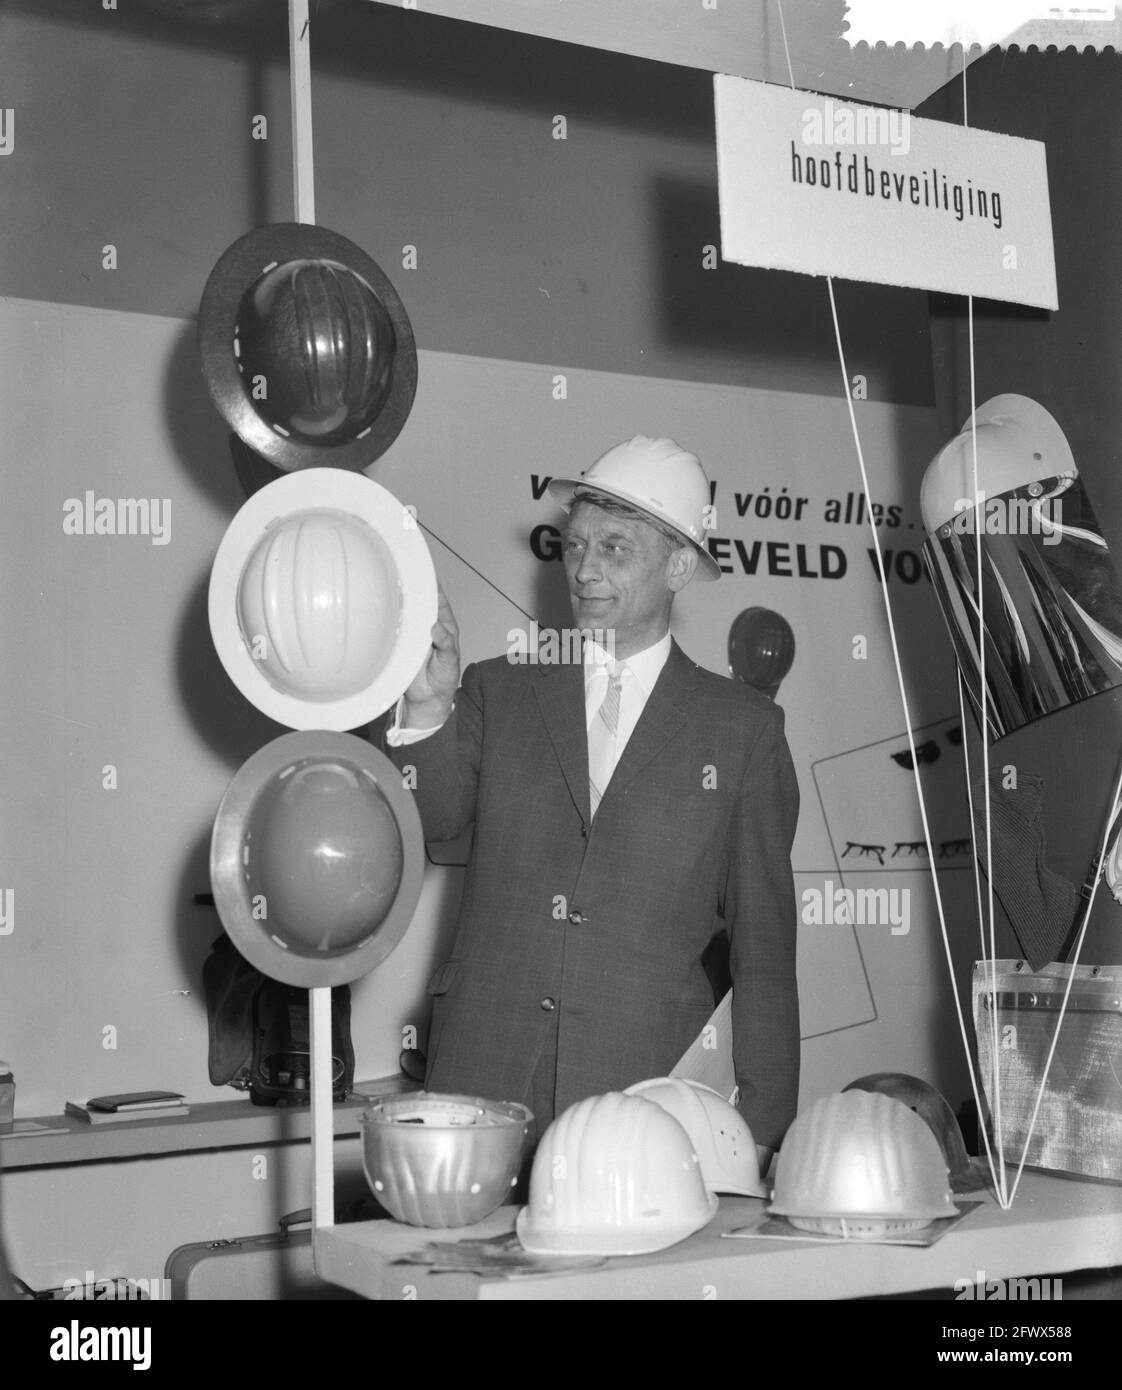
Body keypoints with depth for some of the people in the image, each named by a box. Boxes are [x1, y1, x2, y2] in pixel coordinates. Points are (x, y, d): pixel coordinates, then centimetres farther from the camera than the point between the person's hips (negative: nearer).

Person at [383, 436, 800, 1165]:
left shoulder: (744, 728, 6)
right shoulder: (498, 693, 12)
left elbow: (764, 942, 5)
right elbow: (430, 818, 0)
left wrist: (761, 1132, 1)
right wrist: (428, 707, -17)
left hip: (647, 1093, -1)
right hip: (481, 1078, 2)